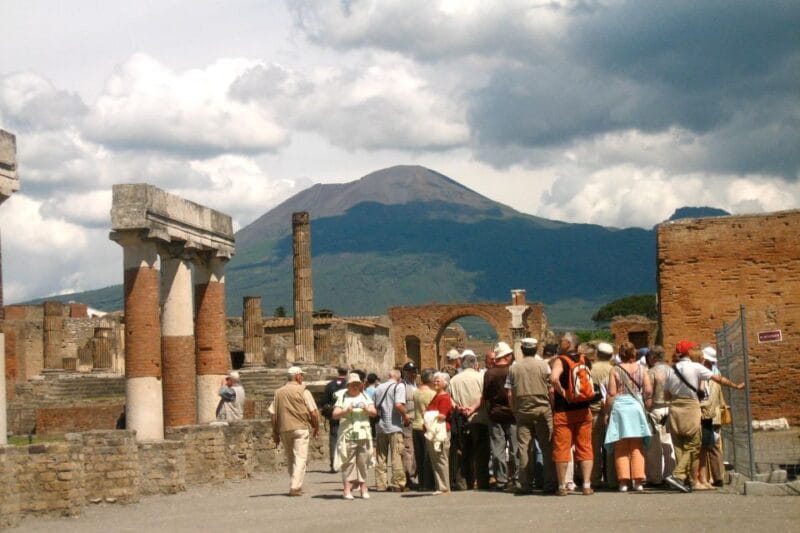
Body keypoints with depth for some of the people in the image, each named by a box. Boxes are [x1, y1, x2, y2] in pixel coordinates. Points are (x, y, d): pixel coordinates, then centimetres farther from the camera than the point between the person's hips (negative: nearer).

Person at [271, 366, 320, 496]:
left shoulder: (279, 392, 10)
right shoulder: (302, 391, -3)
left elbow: (274, 415, 8)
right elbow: (313, 412, -7)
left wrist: (275, 433, 14)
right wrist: (316, 428, 7)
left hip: (284, 429, 5)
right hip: (300, 428, -5)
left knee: (290, 459, 16)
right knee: (300, 458, -4)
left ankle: (296, 486, 23)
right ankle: (295, 487, -14)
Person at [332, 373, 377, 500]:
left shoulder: (365, 397, 17)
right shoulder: (342, 398, 8)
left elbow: (374, 413, 9)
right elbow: (335, 415, 1)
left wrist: (366, 408, -11)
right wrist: (346, 410, -16)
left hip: (364, 435, 3)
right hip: (347, 435, -2)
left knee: (363, 463, 1)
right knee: (348, 463, -6)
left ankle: (364, 489, 5)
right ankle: (347, 490, -8)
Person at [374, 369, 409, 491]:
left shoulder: (379, 387, 12)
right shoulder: (399, 386, -6)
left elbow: (374, 407, 12)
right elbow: (399, 405, -19)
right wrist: (405, 416, -5)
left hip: (381, 426, 6)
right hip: (394, 426, -6)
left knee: (381, 456, 10)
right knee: (397, 456, -2)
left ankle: (380, 483, 11)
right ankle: (398, 483, -3)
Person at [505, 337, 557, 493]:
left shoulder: (514, 368, 4)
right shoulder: (543, 365, -2)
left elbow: (510, 394, 2)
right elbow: (551, 390, -5)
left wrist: (515, 411, 11)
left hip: (522, 410, 2)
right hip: (542, 410, -2)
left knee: (524, 448, 4)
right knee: (547, 447, 3)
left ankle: (526, 484, 3)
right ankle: (550, 483, 1)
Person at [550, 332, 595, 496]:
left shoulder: (560, 361, -11)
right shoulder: (585, 361, 7)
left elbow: (553, 378, -29)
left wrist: (562, 391, -17)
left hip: (563, 411, -4)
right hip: (583, 411, 4)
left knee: (561, 449, 2)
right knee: (585, 448, 8)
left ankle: (562, 486, 4)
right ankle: (587, 485, 4)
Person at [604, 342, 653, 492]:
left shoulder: (615, 370, -4)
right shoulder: (641, 369, 2)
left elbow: (611, 394, -6)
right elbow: (648, 392, -1)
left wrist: (607, 412, 1)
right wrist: (647, 408, 10)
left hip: (619, 407, -2)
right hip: (637, 407, 2)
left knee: (621, 448, 4)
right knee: (637, 448, 9)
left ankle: (624, 481, 0)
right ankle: (638, 481, 5)